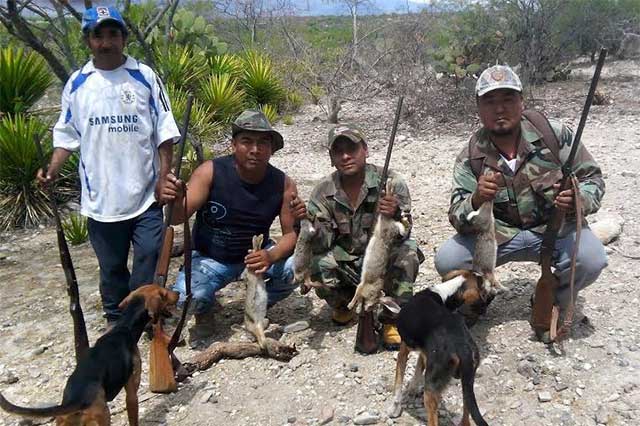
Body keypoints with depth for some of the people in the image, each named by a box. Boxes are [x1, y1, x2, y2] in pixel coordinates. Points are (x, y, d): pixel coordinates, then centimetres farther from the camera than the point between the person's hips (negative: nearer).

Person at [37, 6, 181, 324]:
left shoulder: (144, 77, -1)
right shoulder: (77, 83, 4)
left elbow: (164, 131, -1)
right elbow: (67, 134, 9)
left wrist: (164, 177, -6)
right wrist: (53, 168, -7)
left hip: (145, 193, -2)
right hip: (100, 196, 2)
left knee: (149, 257, 1)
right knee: (111, 263, 15)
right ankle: (115, 317, 34)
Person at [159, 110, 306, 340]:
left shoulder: (283, 184, -14)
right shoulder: (210, 172, -20)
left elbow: (291, 234, -13)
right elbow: (178, 217, -22)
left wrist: (271, 257, -36)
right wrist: (176, 200, -47)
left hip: (256, 255, 2)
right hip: (210, 258, -2)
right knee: (187, 297, -30)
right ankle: (204, 313, 11)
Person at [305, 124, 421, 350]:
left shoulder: (391, 182, -16)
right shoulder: (323, 192, -9)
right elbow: (321, 244, -14)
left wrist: (394, 216, -46)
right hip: (346, 266, 2)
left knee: (406, 253, -31)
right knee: (315, 262, -26)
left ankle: (392, 320, -8)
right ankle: (344, 304, 9)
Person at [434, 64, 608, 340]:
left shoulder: (555, 134, -12)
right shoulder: (470, 157, -10)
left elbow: (592, 177, -2)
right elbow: (458, 220, -15)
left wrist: (579, 200, -27)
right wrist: (476, 201, -39)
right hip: (498, 233, 0)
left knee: (591, 260, -29)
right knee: (447, 260, -22)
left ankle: (552, 303, 6)